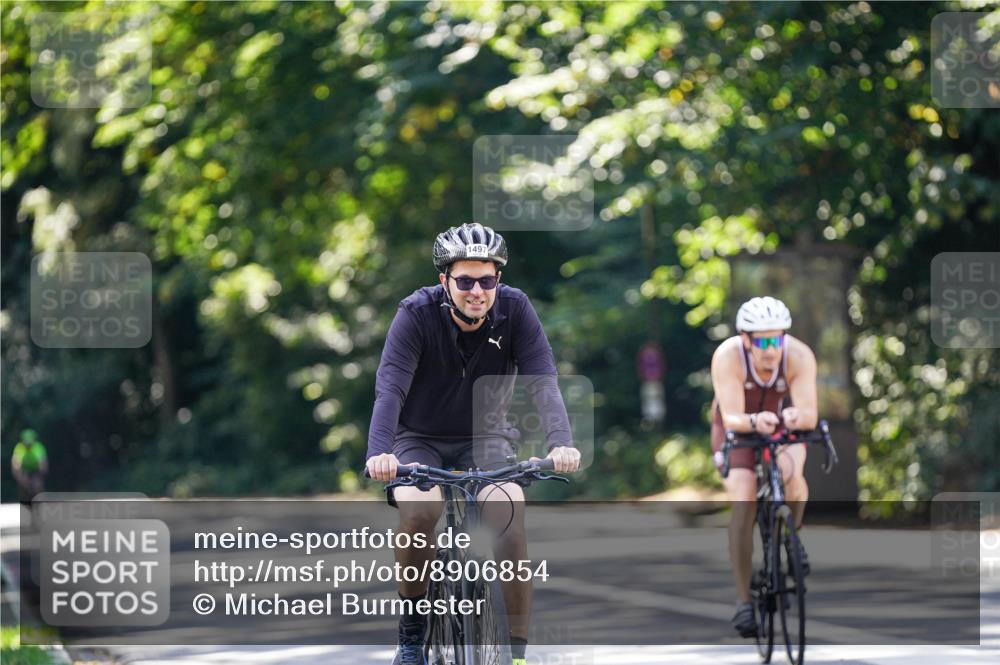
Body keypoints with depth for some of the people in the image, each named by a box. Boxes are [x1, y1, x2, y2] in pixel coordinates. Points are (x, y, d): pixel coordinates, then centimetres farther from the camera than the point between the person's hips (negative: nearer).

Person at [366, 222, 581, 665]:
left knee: (508, 509, -28)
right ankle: (412, 628, -10)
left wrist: (561, 444, -41)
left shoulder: (515, 310, -15)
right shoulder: (417, 314, -21)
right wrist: (378, 453, -47)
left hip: (485, 438, 1)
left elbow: (543, 382, -23)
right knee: (420, 509, -32)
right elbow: (390, 387, -30)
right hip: (419, 440, -1)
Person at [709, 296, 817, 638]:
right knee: (743, 502, -20)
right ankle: (743, 600, -11)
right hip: (738, 425, -1)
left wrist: (797, 416, -59)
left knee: (789, 472, -31)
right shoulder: (728, 356, -32)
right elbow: (732, 418, -38)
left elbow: (810, 414, -36)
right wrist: (754, 422, -59)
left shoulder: (799, 356, -30)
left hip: (784, 424, 1)